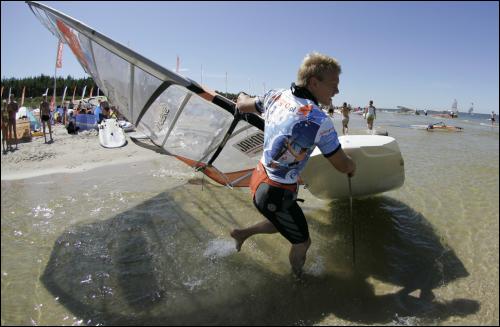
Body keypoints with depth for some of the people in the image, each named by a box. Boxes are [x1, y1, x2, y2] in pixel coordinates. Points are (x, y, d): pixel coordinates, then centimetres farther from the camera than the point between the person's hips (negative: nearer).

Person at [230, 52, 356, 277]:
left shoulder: (276, 95, -6)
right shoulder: (319, 121, -26)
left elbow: (242, 106, 13)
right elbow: (343, 166, -13)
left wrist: (242, 96, 37)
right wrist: (352, 166, 12)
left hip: (259, 177, 8)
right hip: (276, 195, -7)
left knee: (283, 223, 33)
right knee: (302, 242, 19)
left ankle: (242, 233, 43)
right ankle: (297, 277, 44)